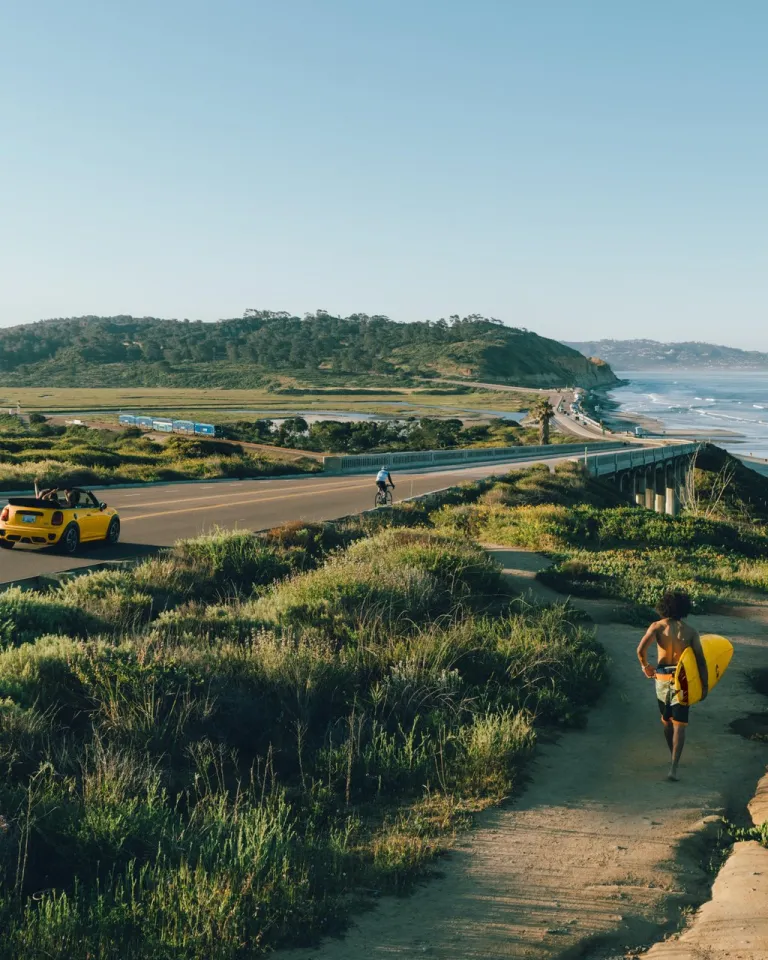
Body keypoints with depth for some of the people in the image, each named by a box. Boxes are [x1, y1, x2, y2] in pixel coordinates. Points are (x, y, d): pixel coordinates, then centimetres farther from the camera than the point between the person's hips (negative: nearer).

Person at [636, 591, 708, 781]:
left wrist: (645, 666, 2)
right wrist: (705, 685, 4)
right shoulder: (691, 632, -3)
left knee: (667, 721, 21)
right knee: (679, 725, -1)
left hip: (662, 679, 1)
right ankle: (674, 768, -13)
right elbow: (700, 660, -5)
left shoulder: (657, 626, -5)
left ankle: (675, 759, 36)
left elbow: (641, 650, -17)